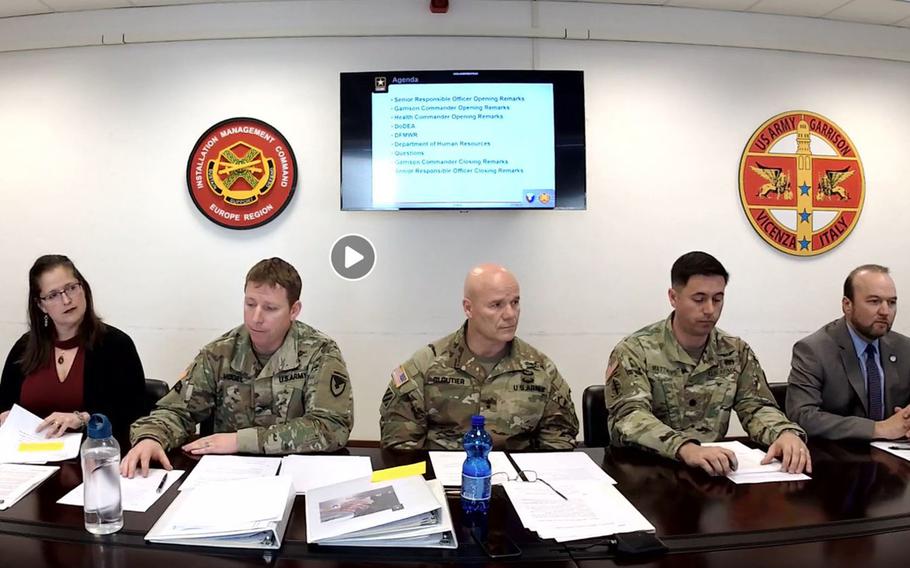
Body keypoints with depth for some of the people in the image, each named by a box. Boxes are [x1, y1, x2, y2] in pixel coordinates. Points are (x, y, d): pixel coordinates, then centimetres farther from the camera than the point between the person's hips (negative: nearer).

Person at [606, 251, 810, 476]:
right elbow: (628, 418, -22)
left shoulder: (736, 352, 7)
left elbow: (757, 407, 3)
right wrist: (686, 448, -39)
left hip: (714, 470, 4)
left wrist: (786, 433, -20)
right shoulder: (635, 351, -10)